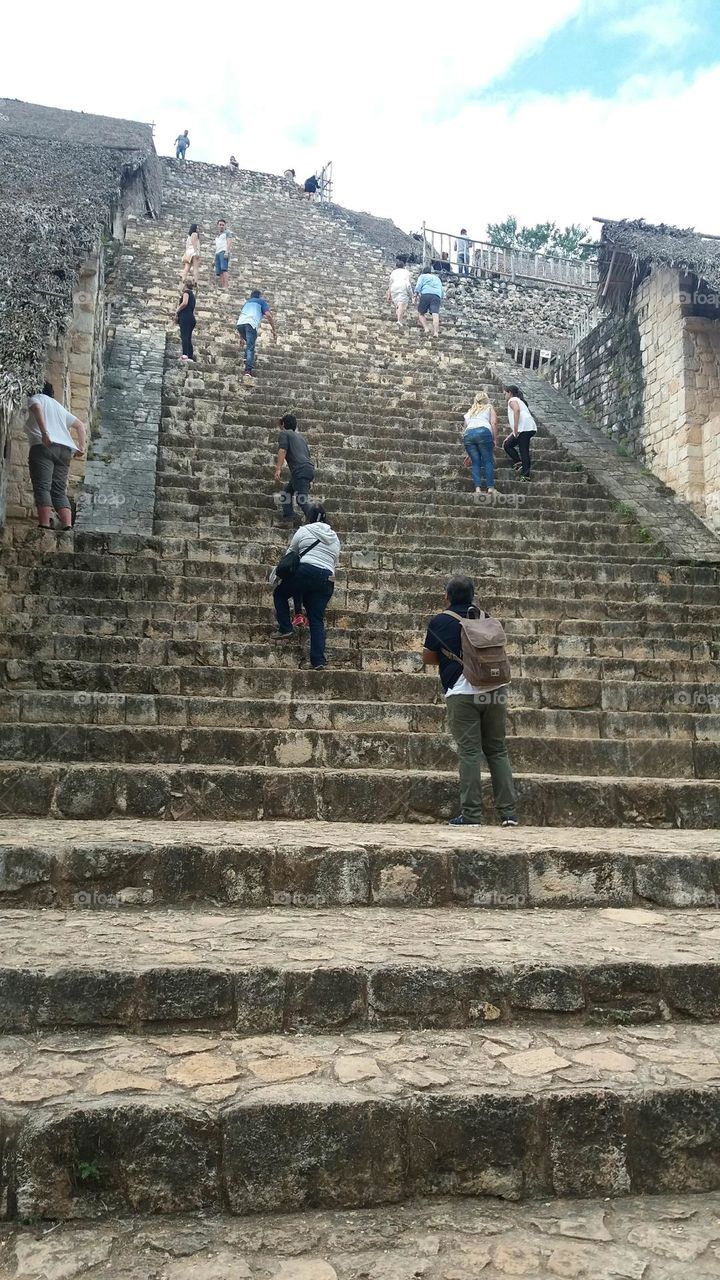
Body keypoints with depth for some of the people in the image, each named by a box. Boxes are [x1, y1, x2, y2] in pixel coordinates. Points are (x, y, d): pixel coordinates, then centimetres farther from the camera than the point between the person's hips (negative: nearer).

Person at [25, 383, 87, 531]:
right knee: (59, 491, 2)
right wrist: (82, 447, 18)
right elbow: (81, 426, 28)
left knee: (42, 487, -13)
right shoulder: (60, 407, 32)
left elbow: (37, 408, -11)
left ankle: (44, 526, -26)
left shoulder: (36, 398, 13)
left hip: (43, 447, -6)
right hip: (65, 450, 6)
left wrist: (44, 432, -22)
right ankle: (67, 526, -15)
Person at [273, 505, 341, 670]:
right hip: (327, 579, 5)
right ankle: (319, 660, -5)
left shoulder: (304, 530, 9)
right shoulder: (335, 537, 24)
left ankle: (285, 628, 10)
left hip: (306, 572, -4)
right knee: (317, 620, 4)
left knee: (279, 593, 21)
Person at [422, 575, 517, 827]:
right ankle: (508, 812, 8)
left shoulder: (439, 621, 0)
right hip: (495, 690, 4)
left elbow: (428, 658, 6)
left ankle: (471, 814, -2)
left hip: (462, 693, -4)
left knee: (469, 752, -2)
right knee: (498, 750, 9)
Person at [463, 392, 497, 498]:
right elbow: (493, 423, 8)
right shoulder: (489, 407, 26)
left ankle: (477, 488, -7)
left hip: (468, 434, 3)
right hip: (483, 431, -3)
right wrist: (495, 439, 10)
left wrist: (469, 454, 37)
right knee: (487, 461, 2)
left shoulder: (470, 411, 36)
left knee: (475, 462, 6)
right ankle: (491, 487, -6)